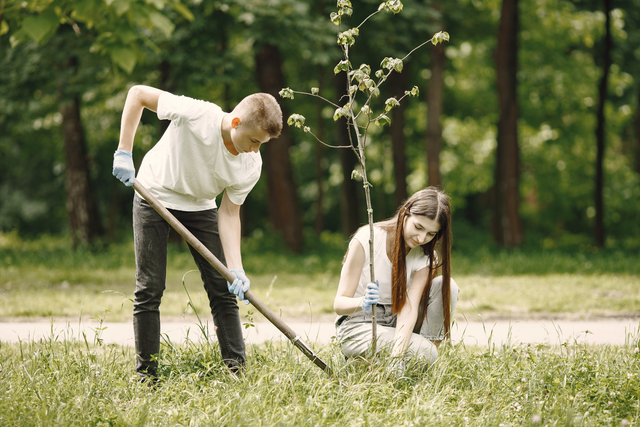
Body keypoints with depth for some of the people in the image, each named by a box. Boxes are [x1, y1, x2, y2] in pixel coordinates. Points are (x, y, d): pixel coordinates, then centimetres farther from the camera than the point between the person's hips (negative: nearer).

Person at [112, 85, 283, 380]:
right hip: (155, 197, -3)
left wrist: (235, 269, -25)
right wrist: (124, 152, -24)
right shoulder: (196, 115, -33)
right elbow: (138, 93, -22)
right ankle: (145, 375, 3)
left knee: (223, 288, -3)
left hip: (200, 207, 3)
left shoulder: (251, 166, -20)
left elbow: (229, 213, -13)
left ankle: (236, 369, 3)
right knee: (150, 288, -4)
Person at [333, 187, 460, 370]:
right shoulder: (367, 239, -20)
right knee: (424, 353, -29)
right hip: (356, 326, -5)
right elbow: (339, 303, -21)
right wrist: (362, 303, -45)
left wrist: (397, 357, -38)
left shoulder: (425, 258, -7)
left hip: (394, 322, 5)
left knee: (446, 286, -17)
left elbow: (408, 308, -21)